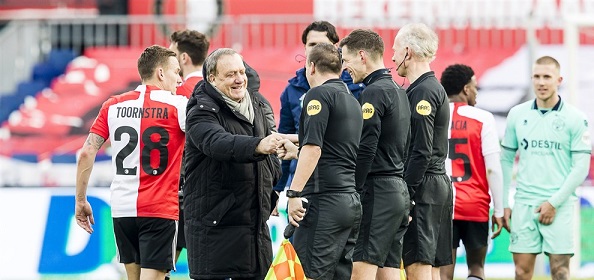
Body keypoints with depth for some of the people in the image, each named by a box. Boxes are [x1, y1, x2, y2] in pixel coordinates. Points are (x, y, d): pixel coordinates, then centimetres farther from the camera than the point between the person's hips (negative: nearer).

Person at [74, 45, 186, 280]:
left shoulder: (113, 106, 6)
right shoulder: (176, 106, -6)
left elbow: (87, 153, 2)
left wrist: (81, 201, 8)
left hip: (122, 208, 5)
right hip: (160, 210, -5)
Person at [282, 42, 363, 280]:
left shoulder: (319, 94, -6)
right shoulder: (352, 100, 20)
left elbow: (313, 148, -17)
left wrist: (294, 192, -19)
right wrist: (292, 147, 44)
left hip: (324, 199, -9)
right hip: (352, 201, 9)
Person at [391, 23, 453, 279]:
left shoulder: (423, 92, -13)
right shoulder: (434, 88, 18)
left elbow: (421, 152, -19)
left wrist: (405, 194, -19)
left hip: (423, 189, -10)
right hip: (439, 184, 10)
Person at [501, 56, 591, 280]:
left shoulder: (575, 119, -2)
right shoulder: (517, 115, 8)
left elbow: (581, 167, -4)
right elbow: (506, 160, 13)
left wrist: (554, 203, -10)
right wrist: (503, 204, 6)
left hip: (559, 207, -3)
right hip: (524, 204, 3)